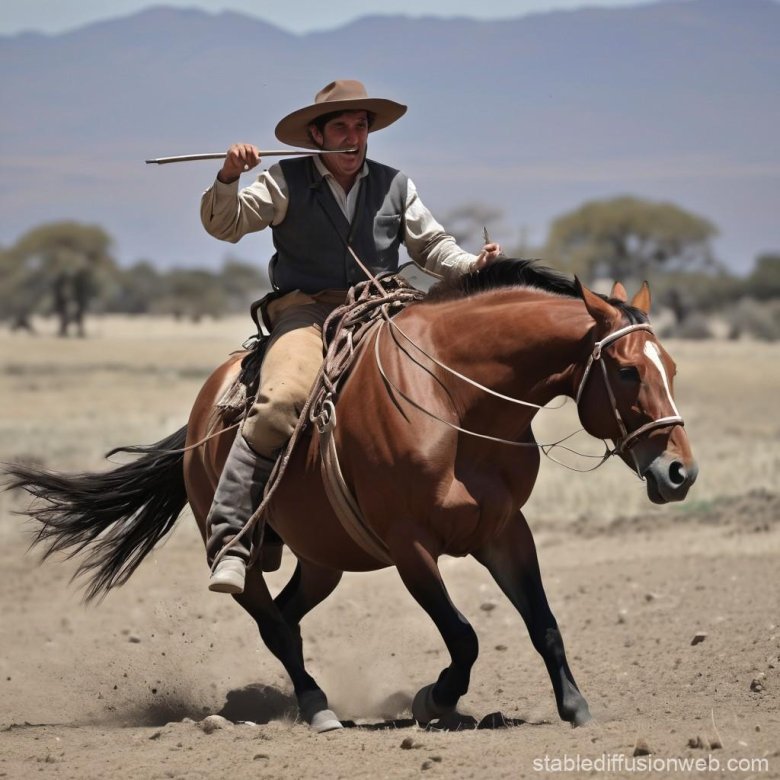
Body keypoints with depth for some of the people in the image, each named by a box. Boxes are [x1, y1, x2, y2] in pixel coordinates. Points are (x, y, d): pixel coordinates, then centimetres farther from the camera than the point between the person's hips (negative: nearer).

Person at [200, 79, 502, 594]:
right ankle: (230, 542, -33)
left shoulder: (395, 186, 15)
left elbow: (431, 245, 16)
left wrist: (472, 264, -4)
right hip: (304, 312, -4)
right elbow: (225, 224, -1)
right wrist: (229, 179, -21)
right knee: (281, 404, -30)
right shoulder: (286, 183, 6)